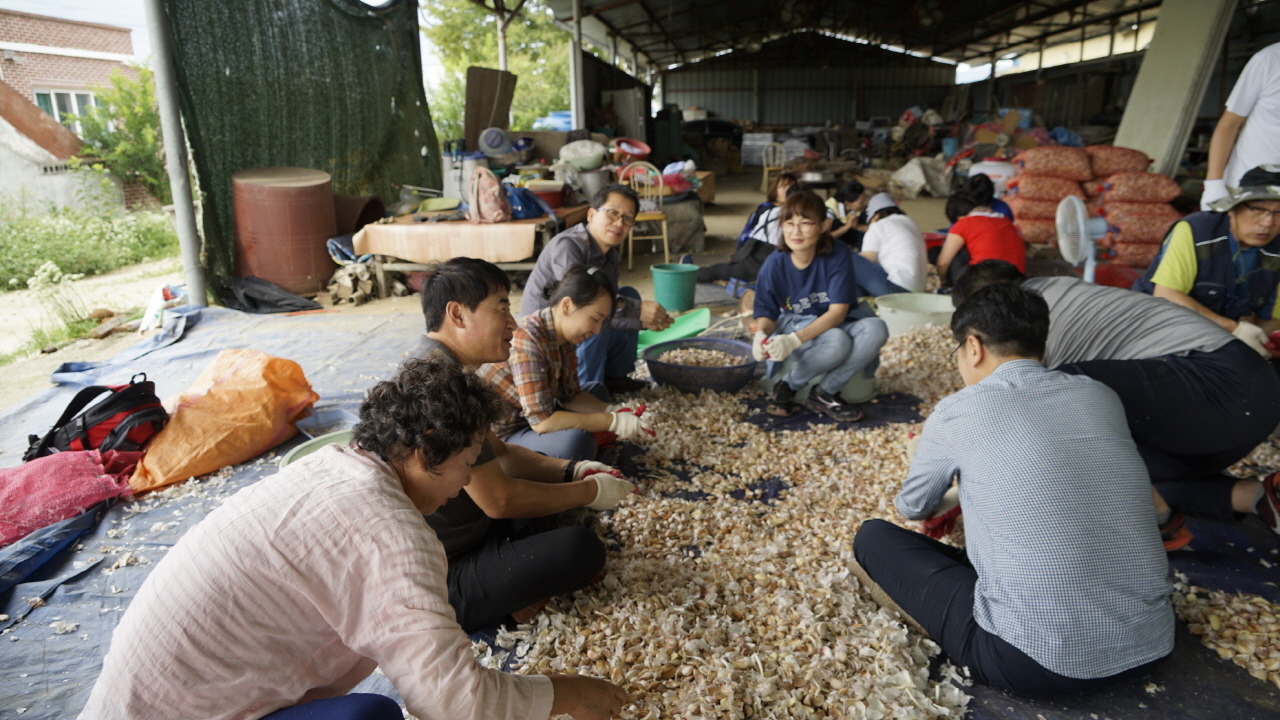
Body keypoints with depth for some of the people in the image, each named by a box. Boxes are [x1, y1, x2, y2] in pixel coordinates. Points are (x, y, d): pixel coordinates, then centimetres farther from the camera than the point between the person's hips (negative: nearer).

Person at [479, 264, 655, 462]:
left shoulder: (564, 336, -3)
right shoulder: (526, 340, -29)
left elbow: (570, 395, 6)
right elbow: (540, 421, -32)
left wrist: (614, 411, -10)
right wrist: (613, 422, -26)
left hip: (528, 418, 9)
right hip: (499, 436, -9)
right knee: (576, 441, -34)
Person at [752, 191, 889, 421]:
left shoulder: (839, 255, -18)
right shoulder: (774, 266, -15)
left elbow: (838, 311, -22)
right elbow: (767, 316, -7)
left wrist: (794, 339, -36)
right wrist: (761, 334, -33)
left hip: (834, 323, 2)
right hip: (793, 323, -2)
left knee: (876, 329, -30)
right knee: (837, 342, -36)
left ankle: (824, 393, -16)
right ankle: (786, 387, -11)